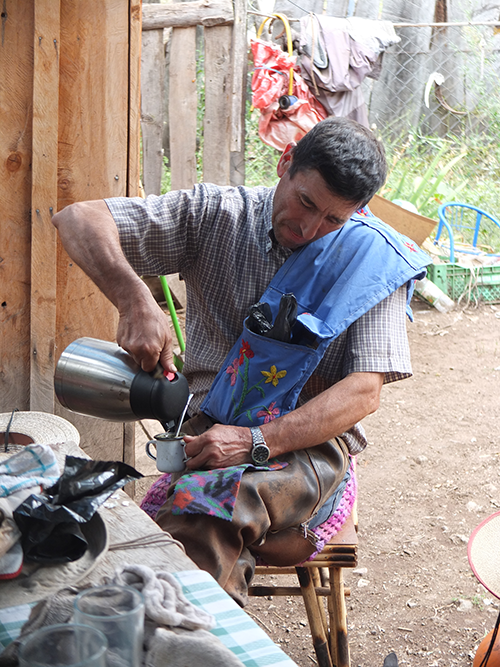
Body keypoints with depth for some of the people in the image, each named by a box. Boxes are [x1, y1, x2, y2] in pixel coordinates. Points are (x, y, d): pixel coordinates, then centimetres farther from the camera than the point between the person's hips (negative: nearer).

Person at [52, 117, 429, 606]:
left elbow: (363, 392, -7)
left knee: (208, 509, -35)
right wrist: (135, 301, -24)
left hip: (310, 441, -1)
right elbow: (79, 220, -4)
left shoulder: (372, 259, 0)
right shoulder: (216, 214, 2)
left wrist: (256, 440, -21)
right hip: (210, 425, 1)